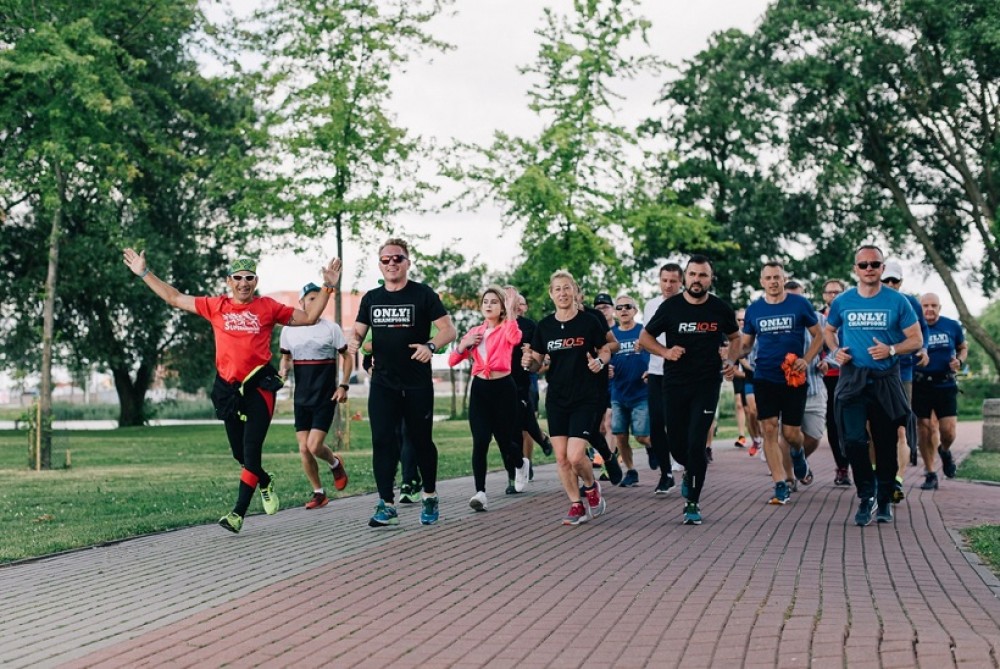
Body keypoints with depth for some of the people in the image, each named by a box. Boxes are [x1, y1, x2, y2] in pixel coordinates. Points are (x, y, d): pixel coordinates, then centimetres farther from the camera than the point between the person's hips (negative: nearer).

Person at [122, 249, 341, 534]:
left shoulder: (268, 307, 4)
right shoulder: (215, 306, 8)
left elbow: (309, 317, 10)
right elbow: (174, 298, 15)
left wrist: (327, 288, 2)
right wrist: (144, 273, 14)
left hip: (259, 386, -3)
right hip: (229, 389, 3)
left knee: (251, 452, -8)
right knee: (240, 454, 11)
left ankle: (238, 513, -3)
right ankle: (265, 483, 41)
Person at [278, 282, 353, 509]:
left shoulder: (331, 328, -3)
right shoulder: (288, 330, 5)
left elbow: (347, 357, 4)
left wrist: (343, 385, -7)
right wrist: (283, 370, -5)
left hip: (326, 397, -3)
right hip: (302, 398, 4)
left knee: (314, 446, -13)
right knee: (304, 449, 1)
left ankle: (335, 463, 20)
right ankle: (319, 493, 17)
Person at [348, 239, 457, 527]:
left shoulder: (423, 294, -3)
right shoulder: (371, 298, 9)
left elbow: (449, 330, -6)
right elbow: (358, 332, 15)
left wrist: (430, 346, -25)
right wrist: (354, 342, -10)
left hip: (417, 384, -3)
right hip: (382, 383, 3)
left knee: (421, 441, 7)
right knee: (382, 441, -6)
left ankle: (429, 497, 27)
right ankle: (386, 505, -3)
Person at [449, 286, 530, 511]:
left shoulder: (505, 329, -1)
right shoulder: (475, 332, 11)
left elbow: (515, 338, -28)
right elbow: (452, 361, 10)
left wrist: (510, 310, -26)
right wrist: (464, 344, -7)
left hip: (503, 387, -3)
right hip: (479, 388, 3)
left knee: (505, 439, 8)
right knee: (480, 442, -10)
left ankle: (520, 464, 43)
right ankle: (480, 493, -10)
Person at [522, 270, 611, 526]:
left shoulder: (589, 322, -5)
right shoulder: (544, 326, 4)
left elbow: (606, 351, 6)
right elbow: (537, 363, 10)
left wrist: (599, 362, -15)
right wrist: (528, 362, -13)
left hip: (585, 398, -4)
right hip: (556, 399, 4)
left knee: (575, 455, -13)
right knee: (561, 457, 2)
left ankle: (591, 487, 18)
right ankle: (577, 505, 17)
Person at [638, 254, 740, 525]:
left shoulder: (721, 309, 0)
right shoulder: (670, 307, -3)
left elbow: (735, 337, 18)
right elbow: (644, 337, 5)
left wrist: (731, 360, 1)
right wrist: (665, 351, -12)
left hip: (707, 384, -1)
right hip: (674, 384, 1)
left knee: (696, 443, -10)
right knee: (675, 442, 8)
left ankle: (692, 503, 1)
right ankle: (691, 470, 43)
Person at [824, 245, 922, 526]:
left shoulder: (897, 301, -2)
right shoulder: (842, 302, 3)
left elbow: (916, 340, 1)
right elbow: (829, 330, 20)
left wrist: (891, 350, -17)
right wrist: (835, 351, 0)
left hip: (885, 379, 0)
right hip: (852, 379, 0)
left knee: (886, 442, 7)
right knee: (853, 438, -13)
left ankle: (885, 500, 22)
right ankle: (866, 496, 2)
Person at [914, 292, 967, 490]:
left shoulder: (952, 326, 3)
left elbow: (963, 348, 17)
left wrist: (959, 361, -3)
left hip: (945, 384, 1)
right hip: (921, 385, -1)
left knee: (948, 431, -7)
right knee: (925, 430, 1)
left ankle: (945, 451, 30)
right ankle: (930, 475, 14)